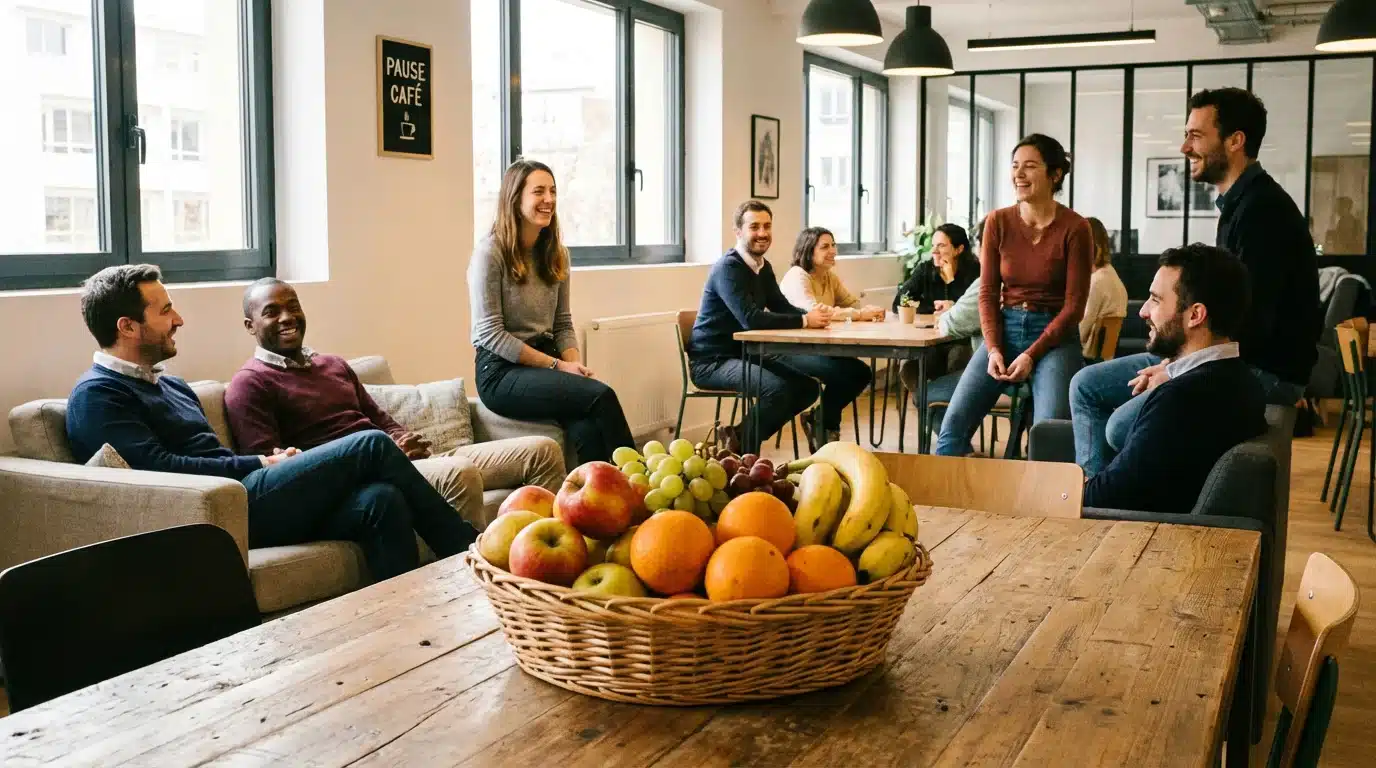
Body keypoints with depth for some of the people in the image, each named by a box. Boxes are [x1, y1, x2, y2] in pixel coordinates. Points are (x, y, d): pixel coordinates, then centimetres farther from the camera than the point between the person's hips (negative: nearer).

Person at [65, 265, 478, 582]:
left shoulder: (171, 385, 27)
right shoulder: (96, 396, -2)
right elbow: (160, 468, -15)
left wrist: (272, 463, 3)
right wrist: (260, 465, -8)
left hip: (240, 497, 8)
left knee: (381, 501, -18)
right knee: (371, 446, -13)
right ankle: (471, 551, -3)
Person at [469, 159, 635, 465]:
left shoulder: (556, 254, 12)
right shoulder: (490, 253, -9)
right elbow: (491, 334, -12)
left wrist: (574, 363, -7)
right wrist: (557, 365, -14)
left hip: (545, 365, 6)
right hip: (502, 373, -5)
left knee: (588, 430, -28)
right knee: (600, 395, -27)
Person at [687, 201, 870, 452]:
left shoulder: (763, 267, 11)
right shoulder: (728, 268, -19)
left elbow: (782, 307, 11)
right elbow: (750, 319, -31)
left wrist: (814, 313, -12)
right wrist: (805, 320, -27)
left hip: (748, 352, 10)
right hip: (713, 361, -10)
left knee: (807, 388, 3)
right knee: (778, 388, -31)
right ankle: (741, 448, -11)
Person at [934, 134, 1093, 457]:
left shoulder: (1074, 228, -9)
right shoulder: (998, 222, 2)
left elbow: (1074, 305, -8)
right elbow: (988, 293, 4)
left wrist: (1031, 355, -14)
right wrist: (993, 348, -9)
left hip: (1054, 335, -3)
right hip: (1004, 330, 3)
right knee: (954, 425, -12)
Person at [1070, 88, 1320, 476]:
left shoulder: (1263, 209, -19)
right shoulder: (1238, 203, 14)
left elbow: (1253, 324, -24)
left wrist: (1176, 372, -14)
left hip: (1266, 371, -10)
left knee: (1124, 426, -24)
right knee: (1087, 386, 6)